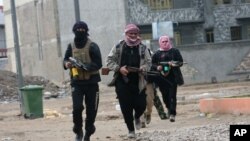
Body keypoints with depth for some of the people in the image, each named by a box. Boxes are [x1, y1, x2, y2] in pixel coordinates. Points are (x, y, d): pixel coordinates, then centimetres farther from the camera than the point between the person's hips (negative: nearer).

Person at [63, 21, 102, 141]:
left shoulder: (92, 46, -8)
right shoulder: (71, 46, 3)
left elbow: (98, 64, -12)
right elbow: (65, 59, 14)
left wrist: (84, 66, -26)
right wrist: (67, 63, -10)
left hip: (91, 82, -1)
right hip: (77, 82, 1)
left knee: (91, 110, 5)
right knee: (77, 107, -14)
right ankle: (78, 131, 8)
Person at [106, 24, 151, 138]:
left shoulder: (142, 48, 5)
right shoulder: (118, 47, 0)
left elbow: (148, 62, 9)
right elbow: (109, 61, 3)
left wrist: (143, 68, -13)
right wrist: (119, 68, -12)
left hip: (138, 82, 1)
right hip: (122, 82, -1)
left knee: (141, 105, -2)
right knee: (126, 107, -1)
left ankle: (137, 117, 34)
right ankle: (131, 130, 14)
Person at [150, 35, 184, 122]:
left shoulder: (175, 51, 7)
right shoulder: (157, 54, 8)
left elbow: (181, 62, 5)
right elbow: (153, 64, 12)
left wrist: (175, 64, -14)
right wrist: (157, 67, -9)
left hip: (173, 76, -2)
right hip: (162, 78, 2)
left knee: (172, 95, -10)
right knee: (165, 95, 5)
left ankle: (172, 113, -12)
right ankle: (169, 109, 30)